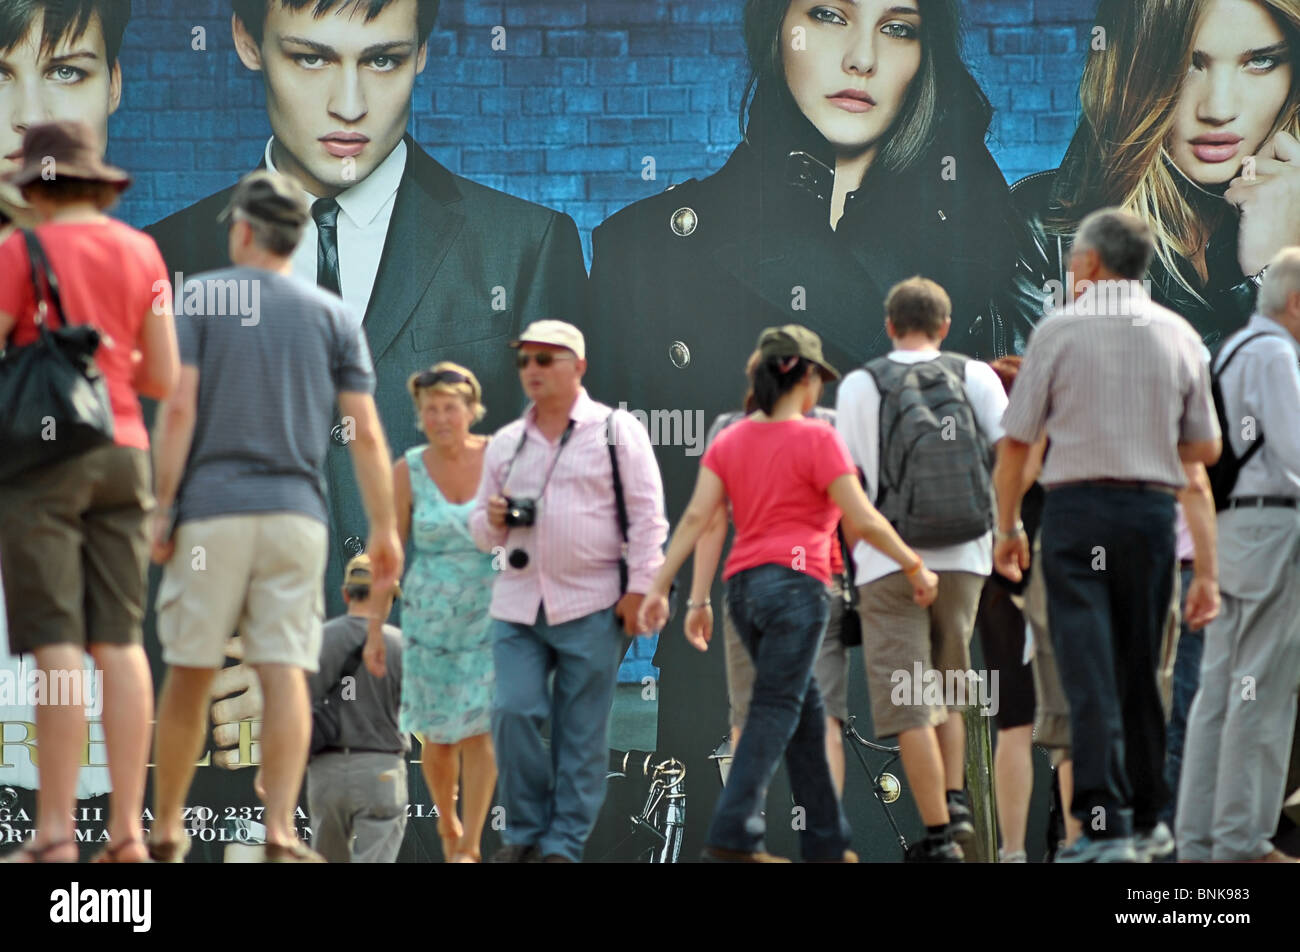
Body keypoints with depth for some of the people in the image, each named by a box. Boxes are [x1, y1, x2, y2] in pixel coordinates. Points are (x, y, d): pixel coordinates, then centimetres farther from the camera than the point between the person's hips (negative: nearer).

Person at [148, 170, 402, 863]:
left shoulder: (201, 296, 1)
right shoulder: (334, 316, 9)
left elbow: (179, 408, -8)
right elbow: (366, 433, 3)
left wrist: (163, 508, -5)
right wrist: (384, 528, 7)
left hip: (212, 510, -1)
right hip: (297, 510, 2)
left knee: (189, 672, 7)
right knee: (285, 672, -4)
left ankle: (165, 830, 15)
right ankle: (281, 832, -15)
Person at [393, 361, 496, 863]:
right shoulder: (408, 471, -4)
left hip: (491, 611, -1)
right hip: (430, 613, 1)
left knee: (480, 729, -10)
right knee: (439, 735, 7)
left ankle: (468, 848, -6)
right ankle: (447, 822, 33)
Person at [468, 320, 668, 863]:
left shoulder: (617, 431, 3)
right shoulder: (505, 444, 16)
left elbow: (647, 514, -1)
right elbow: (481, 530, 23)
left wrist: (639, 588, -9)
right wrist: (492, 521, -2)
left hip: (591, 607, -4)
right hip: (517, 606, 4)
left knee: (581, 734, -1)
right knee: (512, 713, -9)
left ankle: (564, 844, 5)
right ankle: (525, 830, 6)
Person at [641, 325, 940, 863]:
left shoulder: (730, 440, 11)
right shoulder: (816, 439, -6)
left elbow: (696, 516, 4)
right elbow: (863, 521, -8)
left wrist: (660, 585, 3)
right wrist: (915, 567, 2)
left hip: (743, 586, 7)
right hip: (796, 581, -7)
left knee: (806, 711, 13)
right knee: (776, 711, -7)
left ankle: (827, 844, 15)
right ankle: (732, 837, -16)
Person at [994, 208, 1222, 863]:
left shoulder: (1059, 331, -2)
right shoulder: (1177, 335, 6)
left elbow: (1016, 442, -1)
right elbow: (1206, 449, 11)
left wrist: (1008, 526, 10)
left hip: (1077, 508, -3)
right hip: (1152, 509, 3)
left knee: (1088, 671, -6)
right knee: (1139, 671, 13)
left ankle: (1104, 825, -14)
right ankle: (1146, 820, 21)